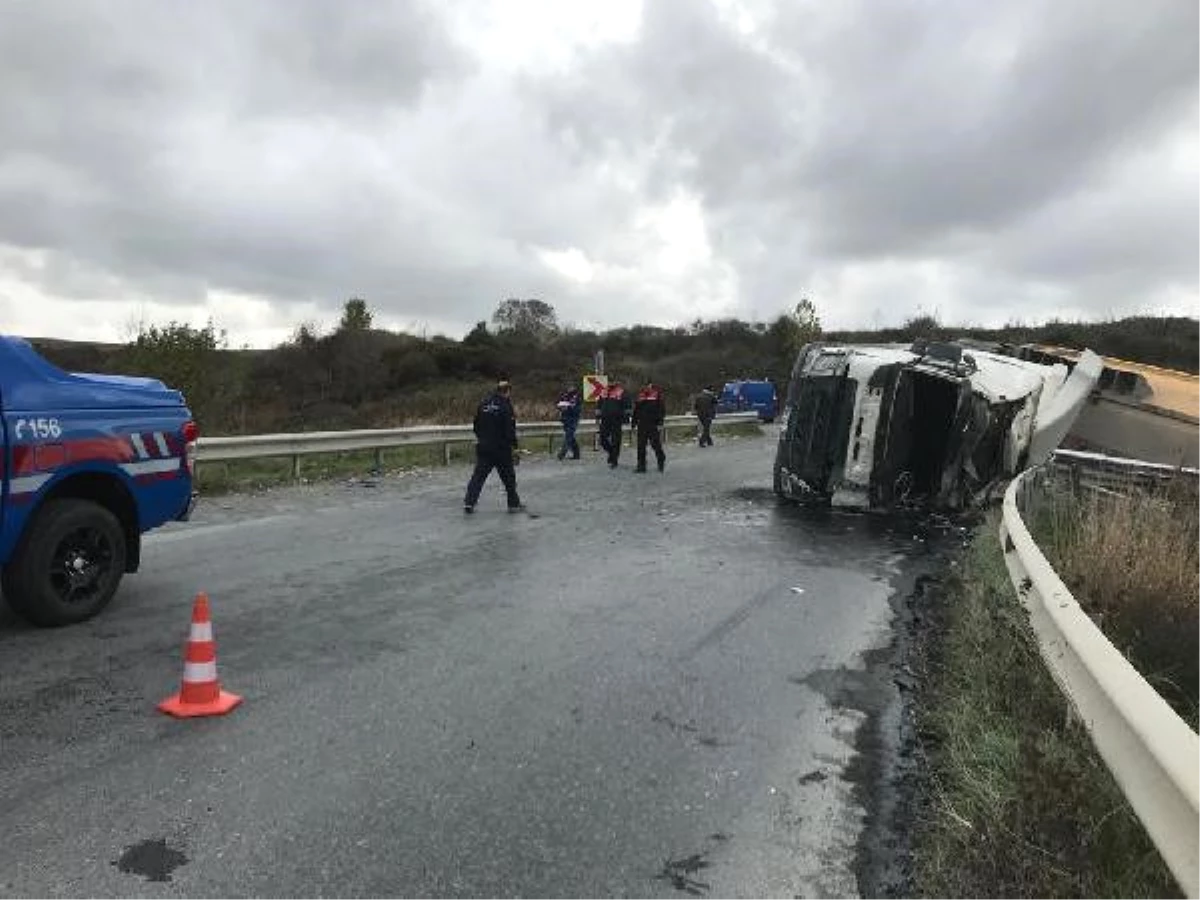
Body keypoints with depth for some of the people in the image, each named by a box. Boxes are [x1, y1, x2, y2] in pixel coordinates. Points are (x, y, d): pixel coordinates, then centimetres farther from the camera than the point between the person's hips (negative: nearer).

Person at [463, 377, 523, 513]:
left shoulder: (483, 403, 7)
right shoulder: (506, 405, -11)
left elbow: (476, 425, 14)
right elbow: (510, 429, -15)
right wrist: (513, 446, -9)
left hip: (483, 446, 5)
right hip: (501, 447, -5)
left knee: (479, 474, 6)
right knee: (508, 475, 9)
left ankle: (469, 502, -2)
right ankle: (513, 503, 18)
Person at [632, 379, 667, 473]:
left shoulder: (657, 393, -2)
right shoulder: (641, 394, 12)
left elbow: (662, 409, -6)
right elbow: (636, 409, 19)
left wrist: (660, 422, -14)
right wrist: (634, 421, 14)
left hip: (654, 424, -4)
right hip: (642, 424, 4)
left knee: (656, 444, 0)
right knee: (641, 445, 3)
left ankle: (661, 462, 21)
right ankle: (641, 465, 9)